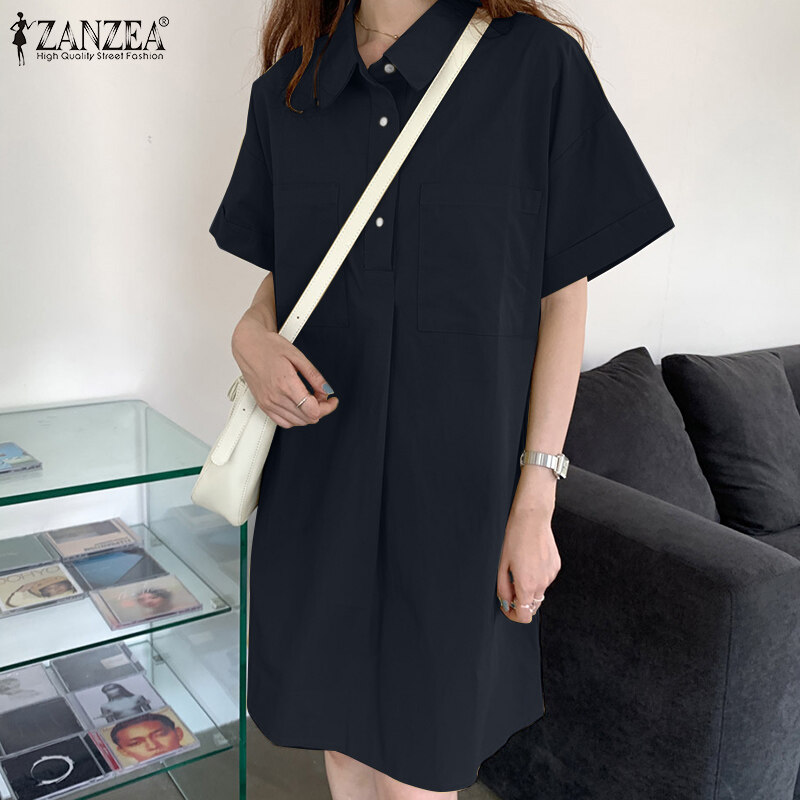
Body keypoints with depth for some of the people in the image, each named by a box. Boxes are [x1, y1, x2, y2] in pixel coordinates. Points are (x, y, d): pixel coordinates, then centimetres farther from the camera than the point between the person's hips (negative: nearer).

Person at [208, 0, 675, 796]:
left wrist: (536, 501, -7)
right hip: (318, 471, 4)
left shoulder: (536, 64, -5)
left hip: (456, 477, -3)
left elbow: (564, 294, -4)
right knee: (340, 727, 18)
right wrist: (250, 334, -8)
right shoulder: (286, 89, 7)